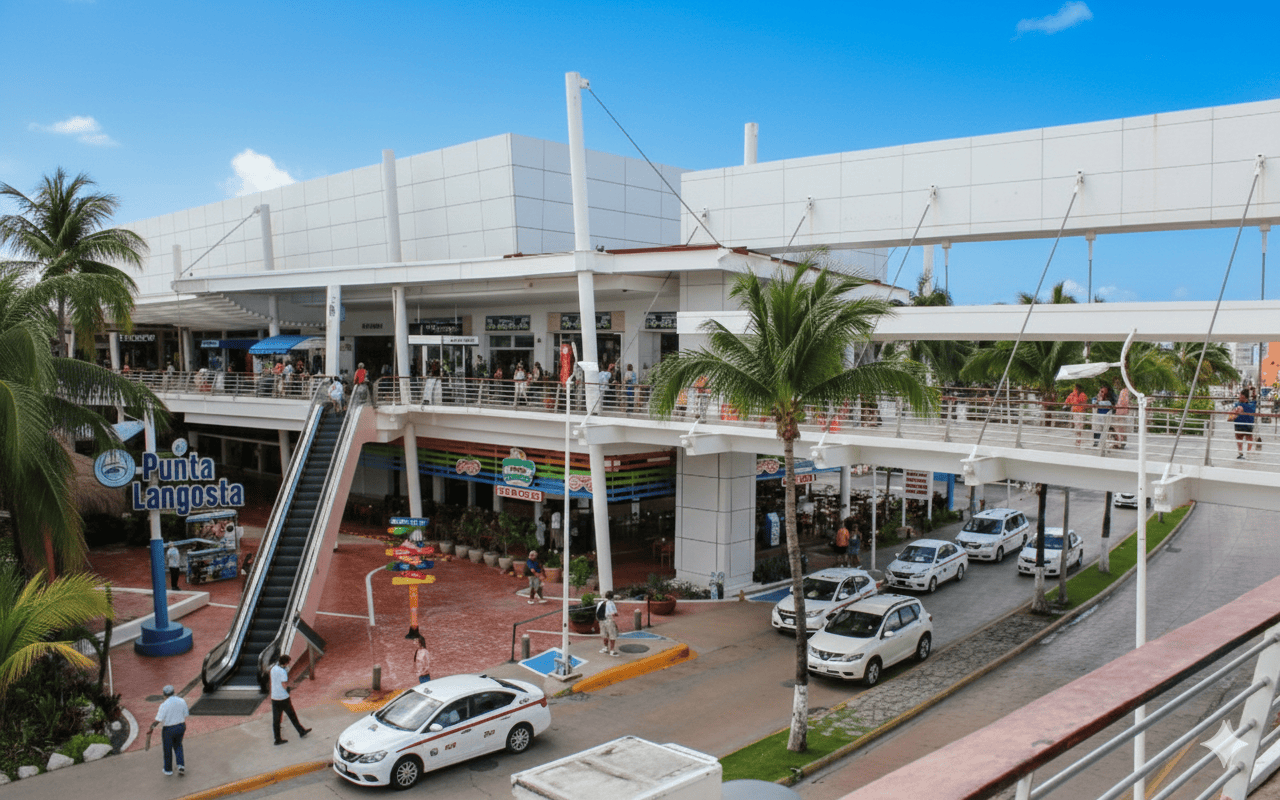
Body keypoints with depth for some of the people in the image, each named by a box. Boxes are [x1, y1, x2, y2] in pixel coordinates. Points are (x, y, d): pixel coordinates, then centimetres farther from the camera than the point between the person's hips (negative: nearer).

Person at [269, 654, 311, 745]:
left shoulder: (273, 669, 3)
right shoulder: (283, 671, -19)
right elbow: (284, 686, -17)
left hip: (274, 698, 6)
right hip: (283, 698, -6)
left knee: (275, 719, 10)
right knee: (292, 716, 10)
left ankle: (277, 739, 15)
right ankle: (301, 732, 24)